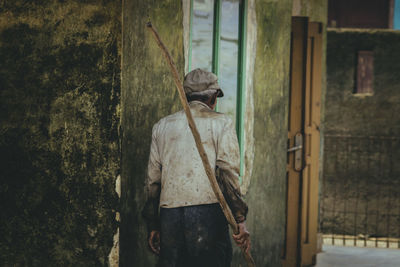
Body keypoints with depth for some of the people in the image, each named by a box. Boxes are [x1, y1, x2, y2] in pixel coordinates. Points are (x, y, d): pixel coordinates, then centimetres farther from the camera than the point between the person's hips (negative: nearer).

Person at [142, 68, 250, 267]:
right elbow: (228, 174, -6)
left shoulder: (162, 126, 15)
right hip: (208, 213, -4)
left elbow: (152, 180, 14)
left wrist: (152, 226, 19)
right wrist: (239, 220, -5)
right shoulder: (221, 123, 4)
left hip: (169, 215, 4)